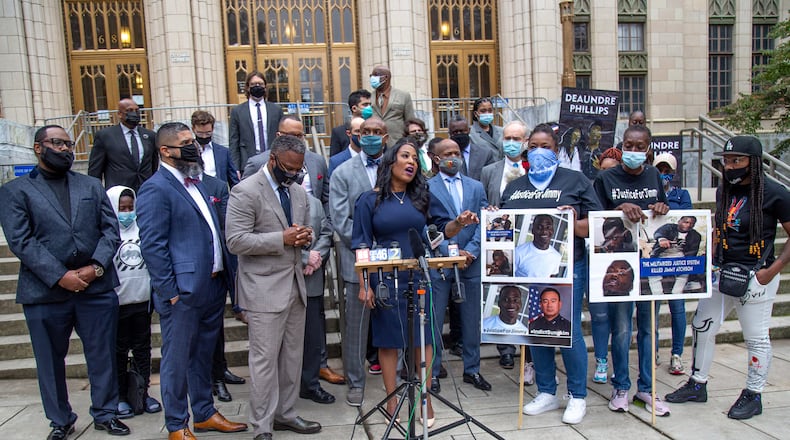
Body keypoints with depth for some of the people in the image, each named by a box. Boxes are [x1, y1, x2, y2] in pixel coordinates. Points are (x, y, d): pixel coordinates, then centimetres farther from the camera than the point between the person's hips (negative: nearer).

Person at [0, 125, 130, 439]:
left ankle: (105, 413, 26)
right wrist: (60, 276, -15)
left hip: (97, 288, 2)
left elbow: (111, 229, 5)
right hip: (45, 292, -2)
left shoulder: (92, 186, 13)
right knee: (51, 360, 11)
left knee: (103, 356, 9)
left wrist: (97, 266, -10)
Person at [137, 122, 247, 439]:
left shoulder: (196, 182, 14)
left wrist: (222, 276, 15)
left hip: (212, 286, 8)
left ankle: (204, 414, 34)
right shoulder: (156, 189, -12)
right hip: (183, 292, -8)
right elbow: (152, 246, -16)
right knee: (177, 360, 7)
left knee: (203, 355, 19)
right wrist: (170, 291, -16)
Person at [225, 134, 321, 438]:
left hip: (295, 285, 7)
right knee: (265, 359, 0)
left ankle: (285, 413, 30)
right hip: (265, 289, -7)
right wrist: (282, 239, -21)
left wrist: (305, 236, -1)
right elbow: (235, 241, -16)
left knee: (292, 356, 14)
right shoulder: (246, 192, -10)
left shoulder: (299, 192, 13)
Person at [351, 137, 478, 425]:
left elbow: (444, 228, 0)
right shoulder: (369, 201, 0)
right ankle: (392, 399, 22)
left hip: (420, 278, 2)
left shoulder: (423, 197, 8)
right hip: (386, 281, -2)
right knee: (388, 339, 7)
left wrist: (459, 222, -23)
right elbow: (361, 246, -2)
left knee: (424, 337, 6)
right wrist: (364, 285, -8)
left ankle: (426, 399, 19)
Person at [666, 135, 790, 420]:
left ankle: (753, 395, 24)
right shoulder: (724, 190, 8)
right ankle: (698, 385, 27)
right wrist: (711, 260, 8)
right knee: (702, 327, 11)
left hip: (755, 277, -7)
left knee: (756, 338, 5)